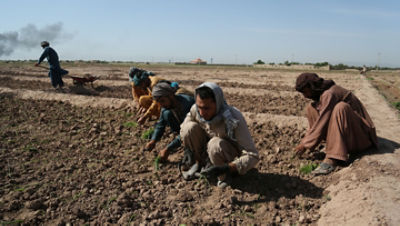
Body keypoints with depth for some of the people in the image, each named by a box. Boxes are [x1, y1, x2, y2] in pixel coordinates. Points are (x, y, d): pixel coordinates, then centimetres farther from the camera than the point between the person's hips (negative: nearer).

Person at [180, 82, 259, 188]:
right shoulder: (196, 109, -21)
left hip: (232, 158, -4)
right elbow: (184, 127, 2)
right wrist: (187, 149, -13)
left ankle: (224, 175, -7)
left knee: (215, 144, -37)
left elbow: (252, 156, -33)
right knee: (191, 127, -21)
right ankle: (199, 163, 2)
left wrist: (224, 169, -44)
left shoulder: (234, 119, -35)